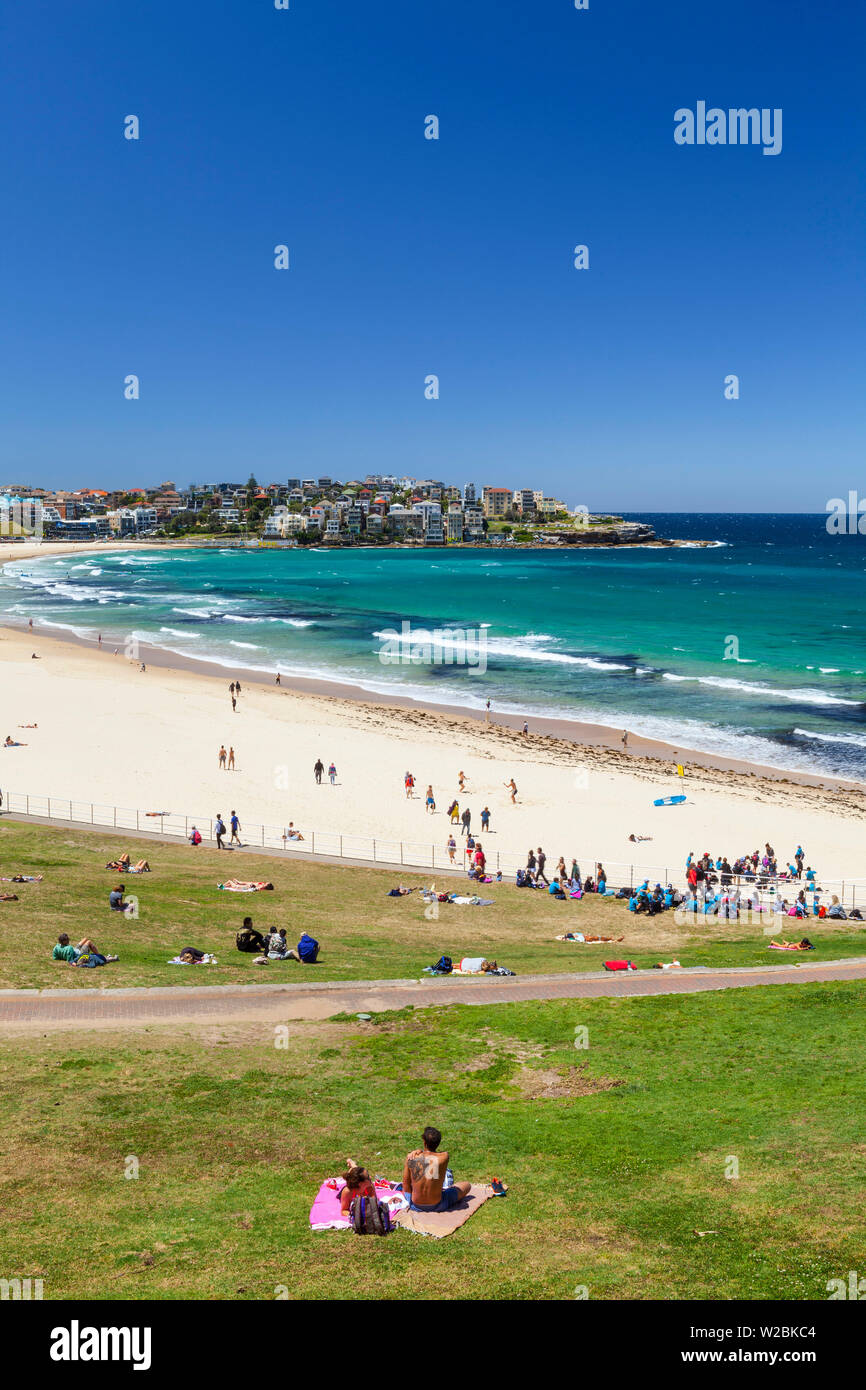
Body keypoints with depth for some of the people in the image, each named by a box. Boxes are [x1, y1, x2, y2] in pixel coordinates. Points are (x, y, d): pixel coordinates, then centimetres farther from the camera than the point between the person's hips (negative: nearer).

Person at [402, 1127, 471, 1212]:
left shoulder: (410, 1157, -16)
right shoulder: (444, 1158, -21)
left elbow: (406, 1184, -5)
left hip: (416, 1205, 2)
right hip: (437, 1206, -2)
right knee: (467, 1185, 20)